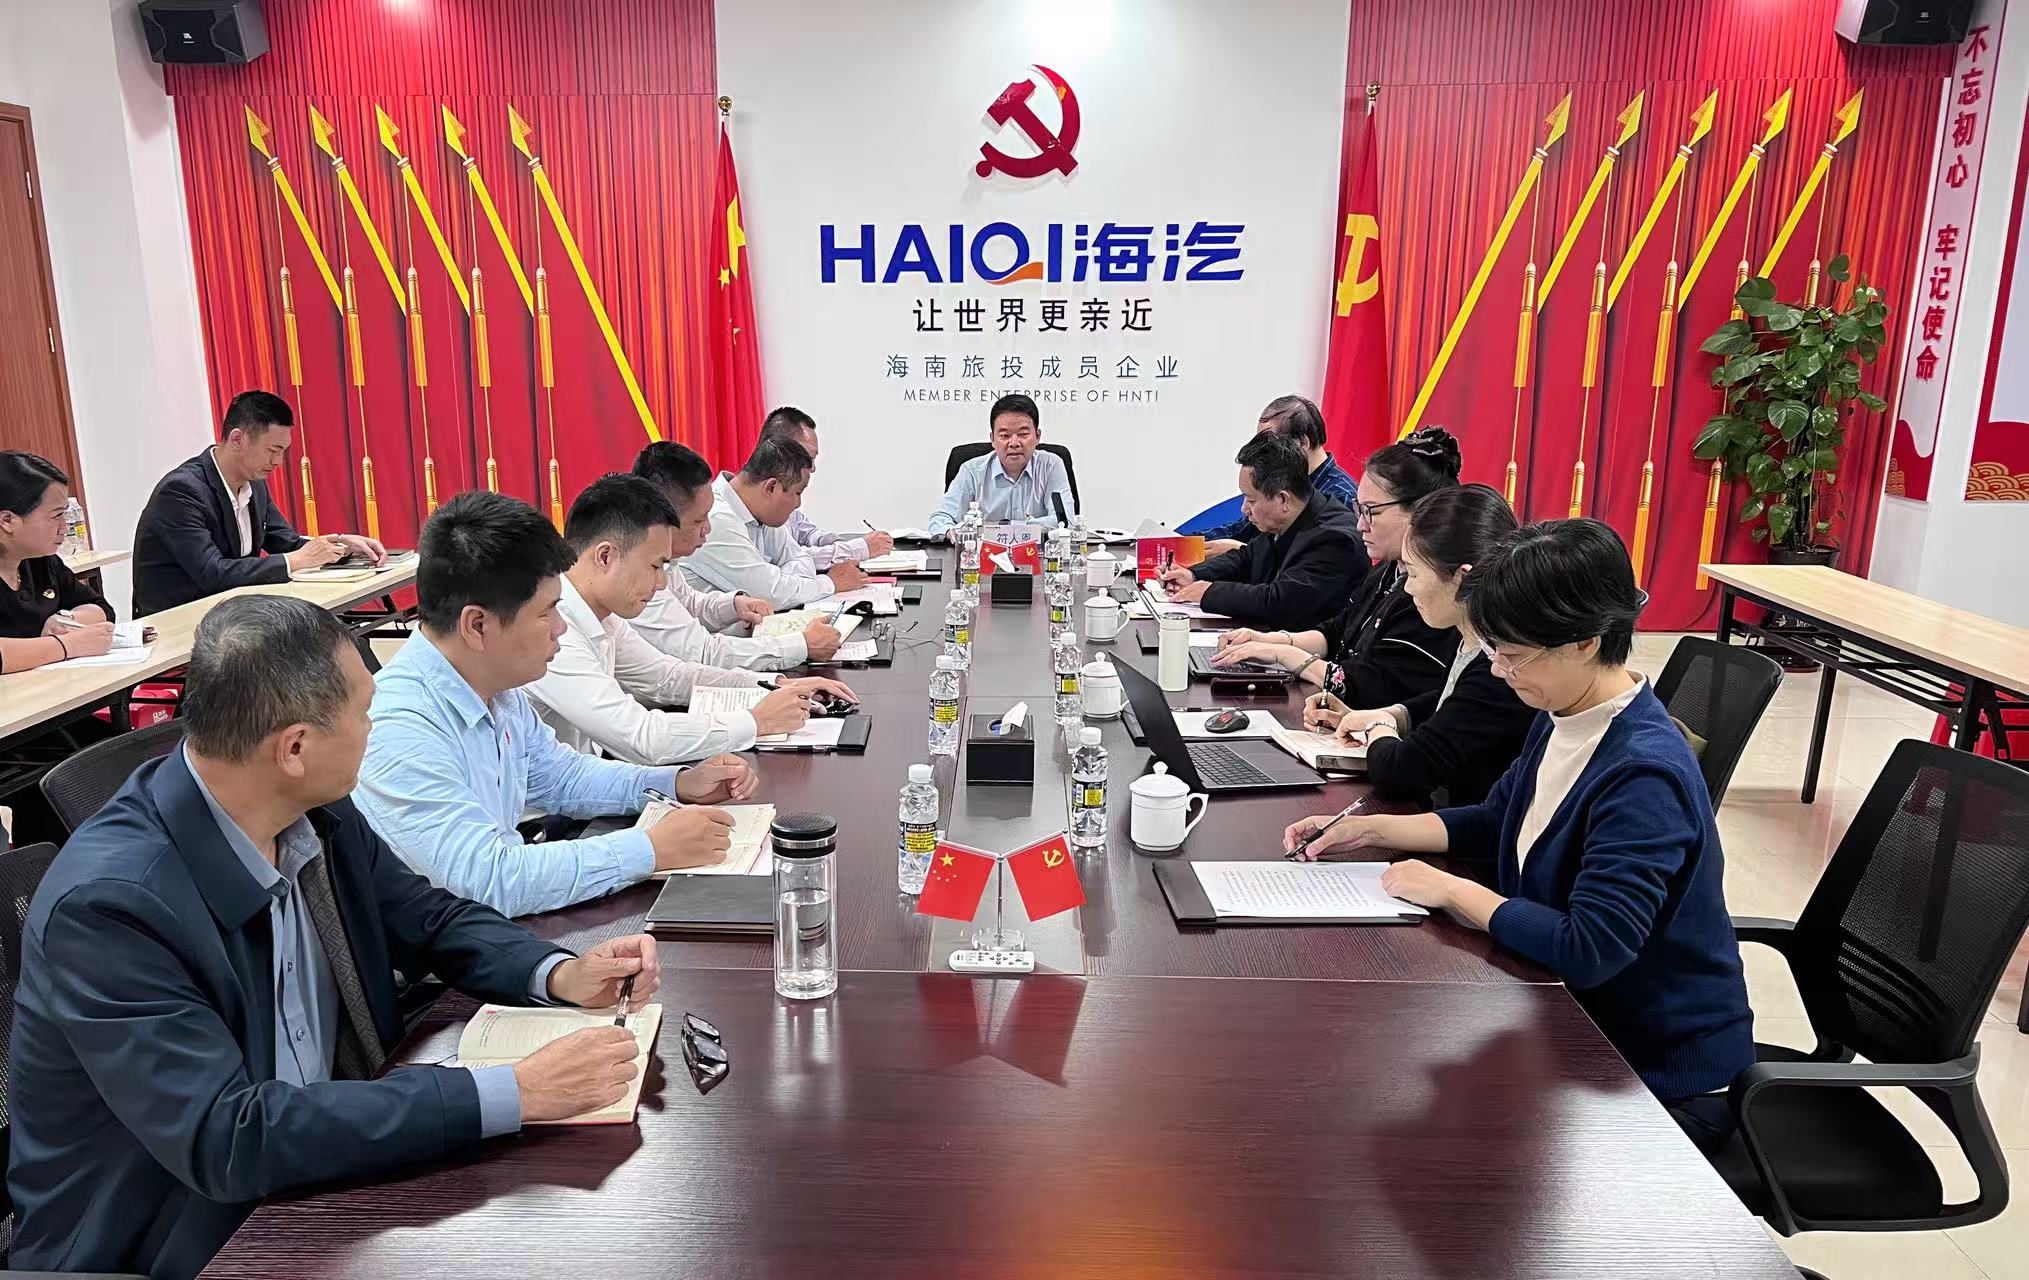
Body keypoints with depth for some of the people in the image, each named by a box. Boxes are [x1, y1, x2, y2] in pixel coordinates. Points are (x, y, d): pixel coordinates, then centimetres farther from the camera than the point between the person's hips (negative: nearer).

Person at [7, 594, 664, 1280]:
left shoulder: (318, 814, -8)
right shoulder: (108, 904, -26)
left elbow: (429, 919, 7)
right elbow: (226, 1140, -29)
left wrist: (557, 973, -12)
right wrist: (511, 1094, -32)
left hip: (322, 1170, 6)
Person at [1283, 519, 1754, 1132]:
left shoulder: (1645, 773, -29)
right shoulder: (1563, 720, -2)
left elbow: (1589, 950, -34)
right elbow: (1493, 821, 13)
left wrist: (1452, 890, -22)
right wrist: (1367, 830, 3)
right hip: (1574, 1013, 7)